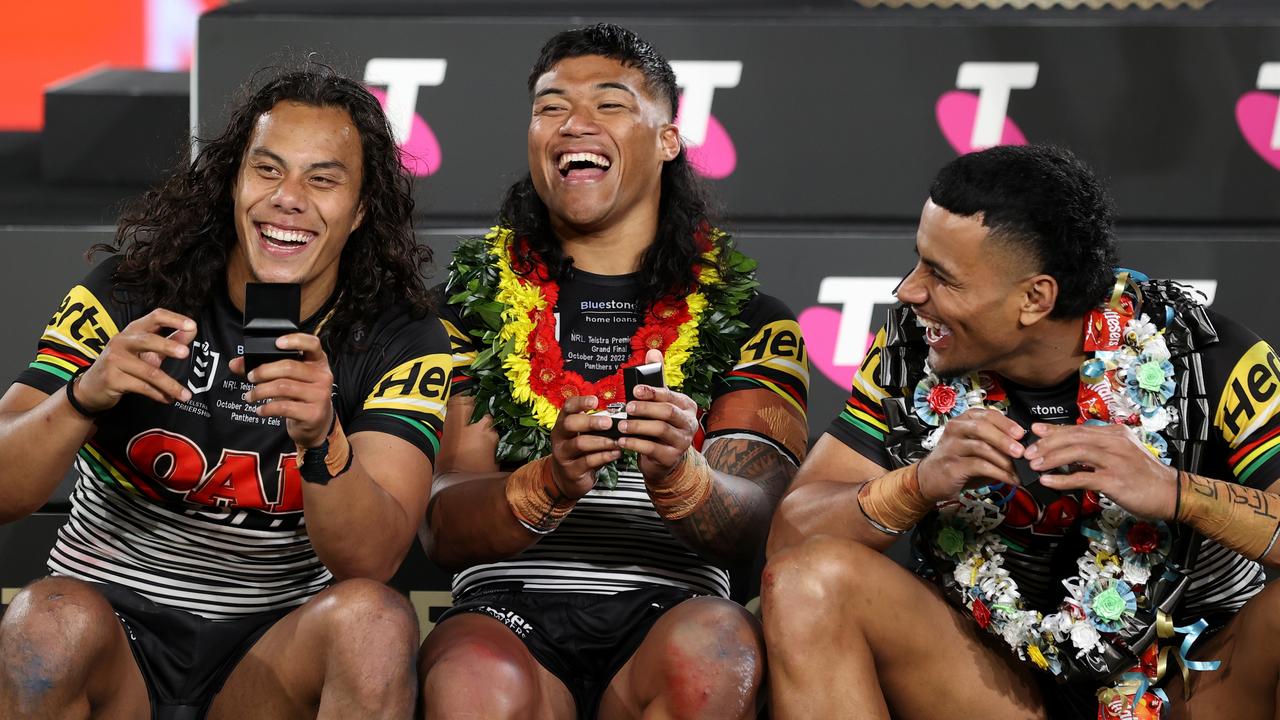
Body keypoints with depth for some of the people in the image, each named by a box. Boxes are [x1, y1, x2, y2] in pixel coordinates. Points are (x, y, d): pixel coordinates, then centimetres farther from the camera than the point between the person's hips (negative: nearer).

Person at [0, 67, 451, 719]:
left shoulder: (403, 342, -1)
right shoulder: (130, 294, -2)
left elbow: (372, 561, -15)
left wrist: (322, 440, -35)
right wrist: (85, 397, -28)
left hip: (271, 658, 1)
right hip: (113, 635, -1)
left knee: (375, 620, -29)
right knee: (53, 621, -33)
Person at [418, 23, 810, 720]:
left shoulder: (746, 319, 15)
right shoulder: (474, 302, 14)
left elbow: (750, 527, 1)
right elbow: (441, 531, 4)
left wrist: (677, 477, -23)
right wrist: (548, 484, -18)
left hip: (668, 615, 1)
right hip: (509, 614, -1)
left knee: (716, 649, -35)